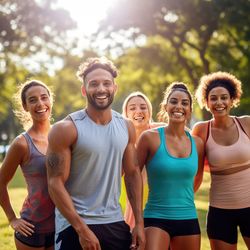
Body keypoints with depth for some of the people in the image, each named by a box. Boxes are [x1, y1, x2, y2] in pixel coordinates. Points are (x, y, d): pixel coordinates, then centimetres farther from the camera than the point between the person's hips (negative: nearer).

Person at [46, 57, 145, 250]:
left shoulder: (126, 127, 4)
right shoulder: (66, 129, -10)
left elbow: (133, 173, 10)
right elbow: (56, 183, -13)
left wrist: (139, 223, 4)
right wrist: (82, 229, -18)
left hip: (115, 223, 5)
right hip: (75, 226, -4)